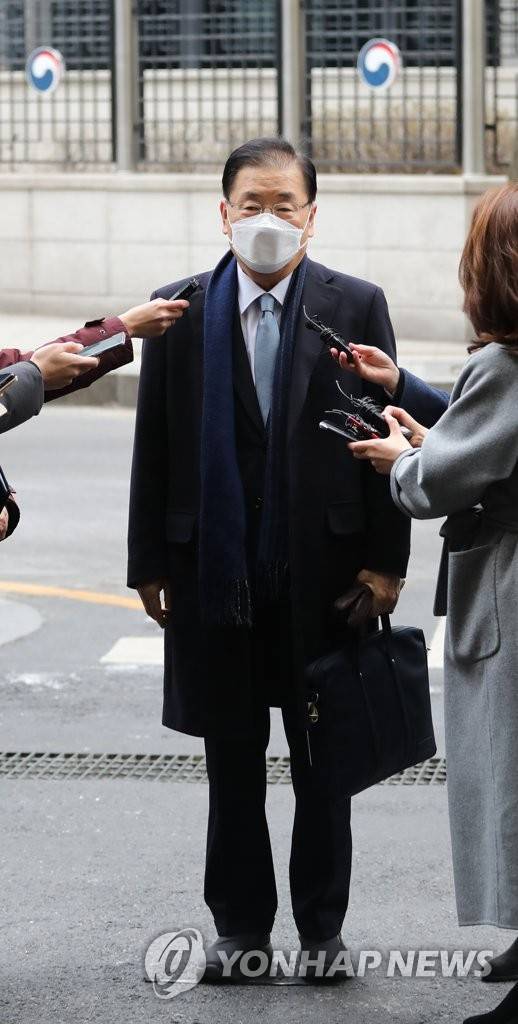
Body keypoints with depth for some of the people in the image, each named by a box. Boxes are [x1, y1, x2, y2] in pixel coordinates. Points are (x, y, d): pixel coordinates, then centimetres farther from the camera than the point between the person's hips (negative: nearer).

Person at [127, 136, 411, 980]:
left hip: (323, 571, -1)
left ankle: (322, 927, 19)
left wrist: (385, 561, -6)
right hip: (214, 570, 1)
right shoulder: (179, 312, 2)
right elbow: (155, 445, 3)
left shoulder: (356, 307, -1)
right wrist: (149, 563, 1)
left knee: (323, 762, 8)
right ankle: (241, 925, 19)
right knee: (232, 762, 9)